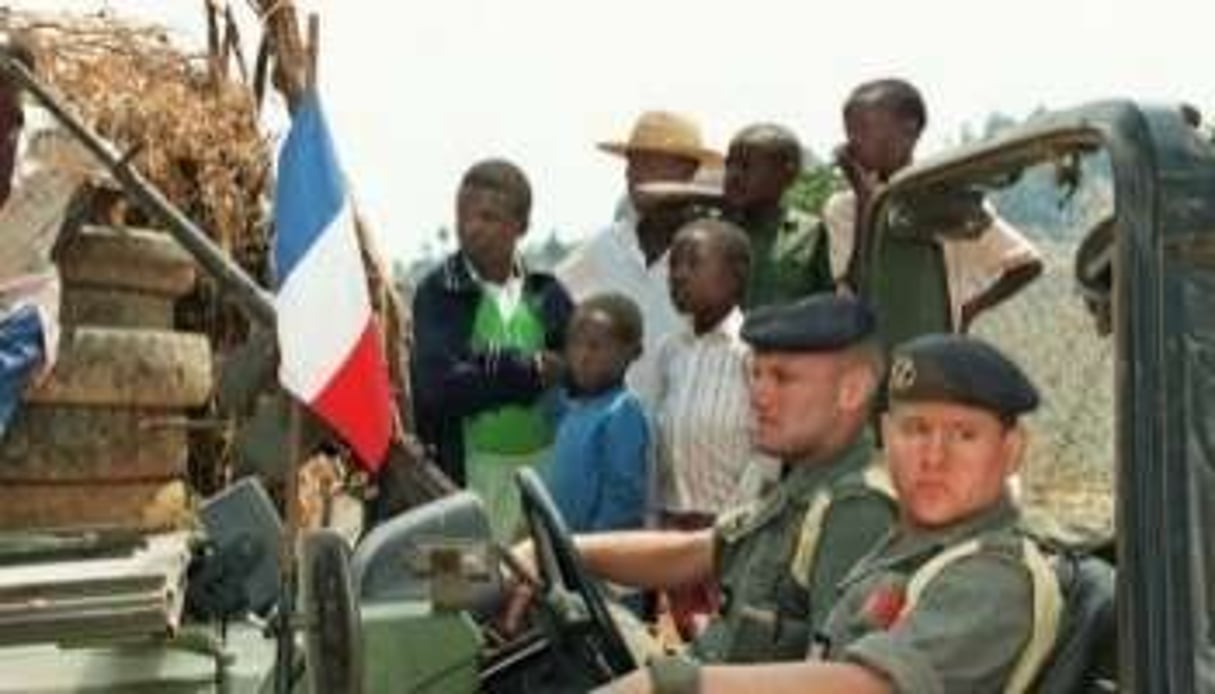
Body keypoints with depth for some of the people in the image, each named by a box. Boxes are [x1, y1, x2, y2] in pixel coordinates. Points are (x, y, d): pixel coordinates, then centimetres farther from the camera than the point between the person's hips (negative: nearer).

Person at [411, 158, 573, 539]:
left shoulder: (547, 293, 5)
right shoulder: (438, 293, -2)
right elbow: (439, 386, -14)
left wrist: (490, 366, -14)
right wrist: (530, 372, -11)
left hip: (547, 464, 3)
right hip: (469, 470, -2)